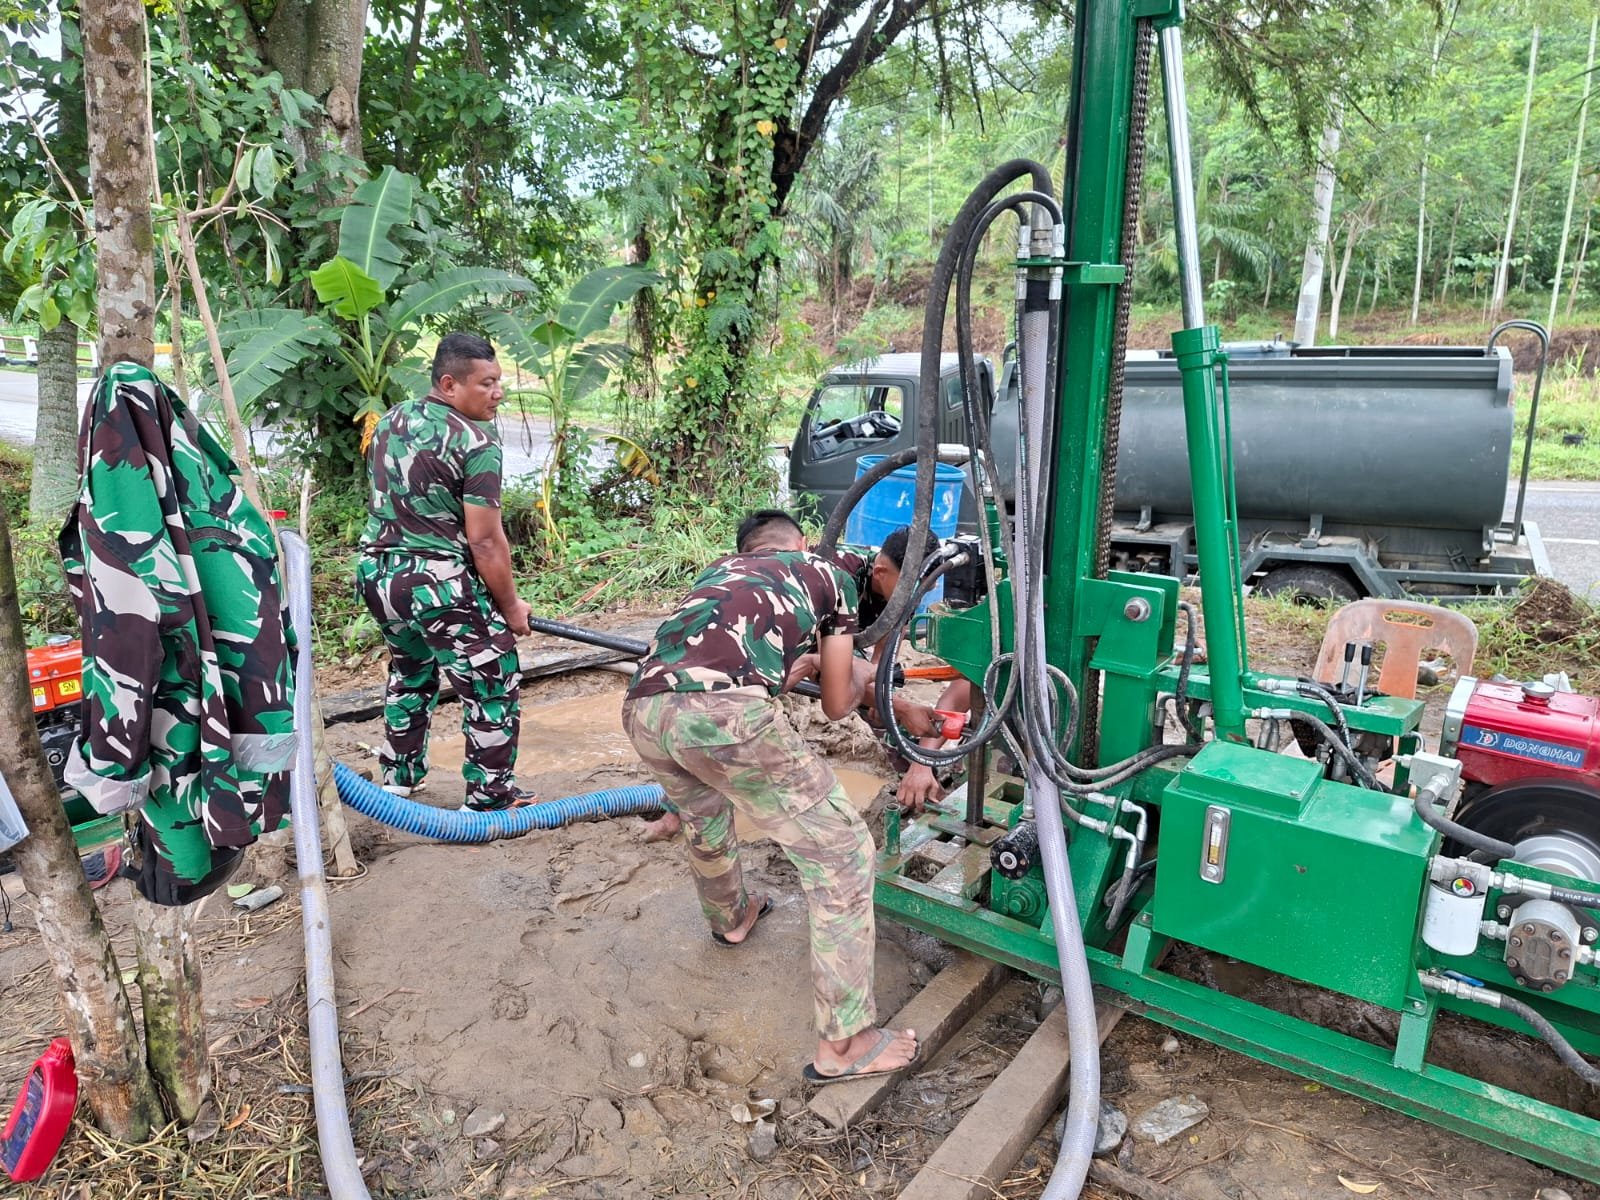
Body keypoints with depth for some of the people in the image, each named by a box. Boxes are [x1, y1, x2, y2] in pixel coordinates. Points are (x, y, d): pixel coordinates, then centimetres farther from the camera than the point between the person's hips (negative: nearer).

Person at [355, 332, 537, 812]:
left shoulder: (391, 419, 10)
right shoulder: (475, 443, -15)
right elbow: (485, 542, -16)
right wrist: (510, 606, -6)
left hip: (375, 571, 9)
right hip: (438, 586, -9)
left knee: (411, 673, 28)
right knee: (493, 686, 5)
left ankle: (399, 780, 39)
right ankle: (489, 798, 12)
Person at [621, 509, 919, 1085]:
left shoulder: (717, 570, 36)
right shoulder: (829, 574, 25)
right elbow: (837, 704, 28)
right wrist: (862, 671, 48)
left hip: (643, 708, 6)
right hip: (725, 713, -6)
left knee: (703, 813, 37)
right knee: (840, 852, 8)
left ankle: (729, 916, 61)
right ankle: (843, 1042, 10)